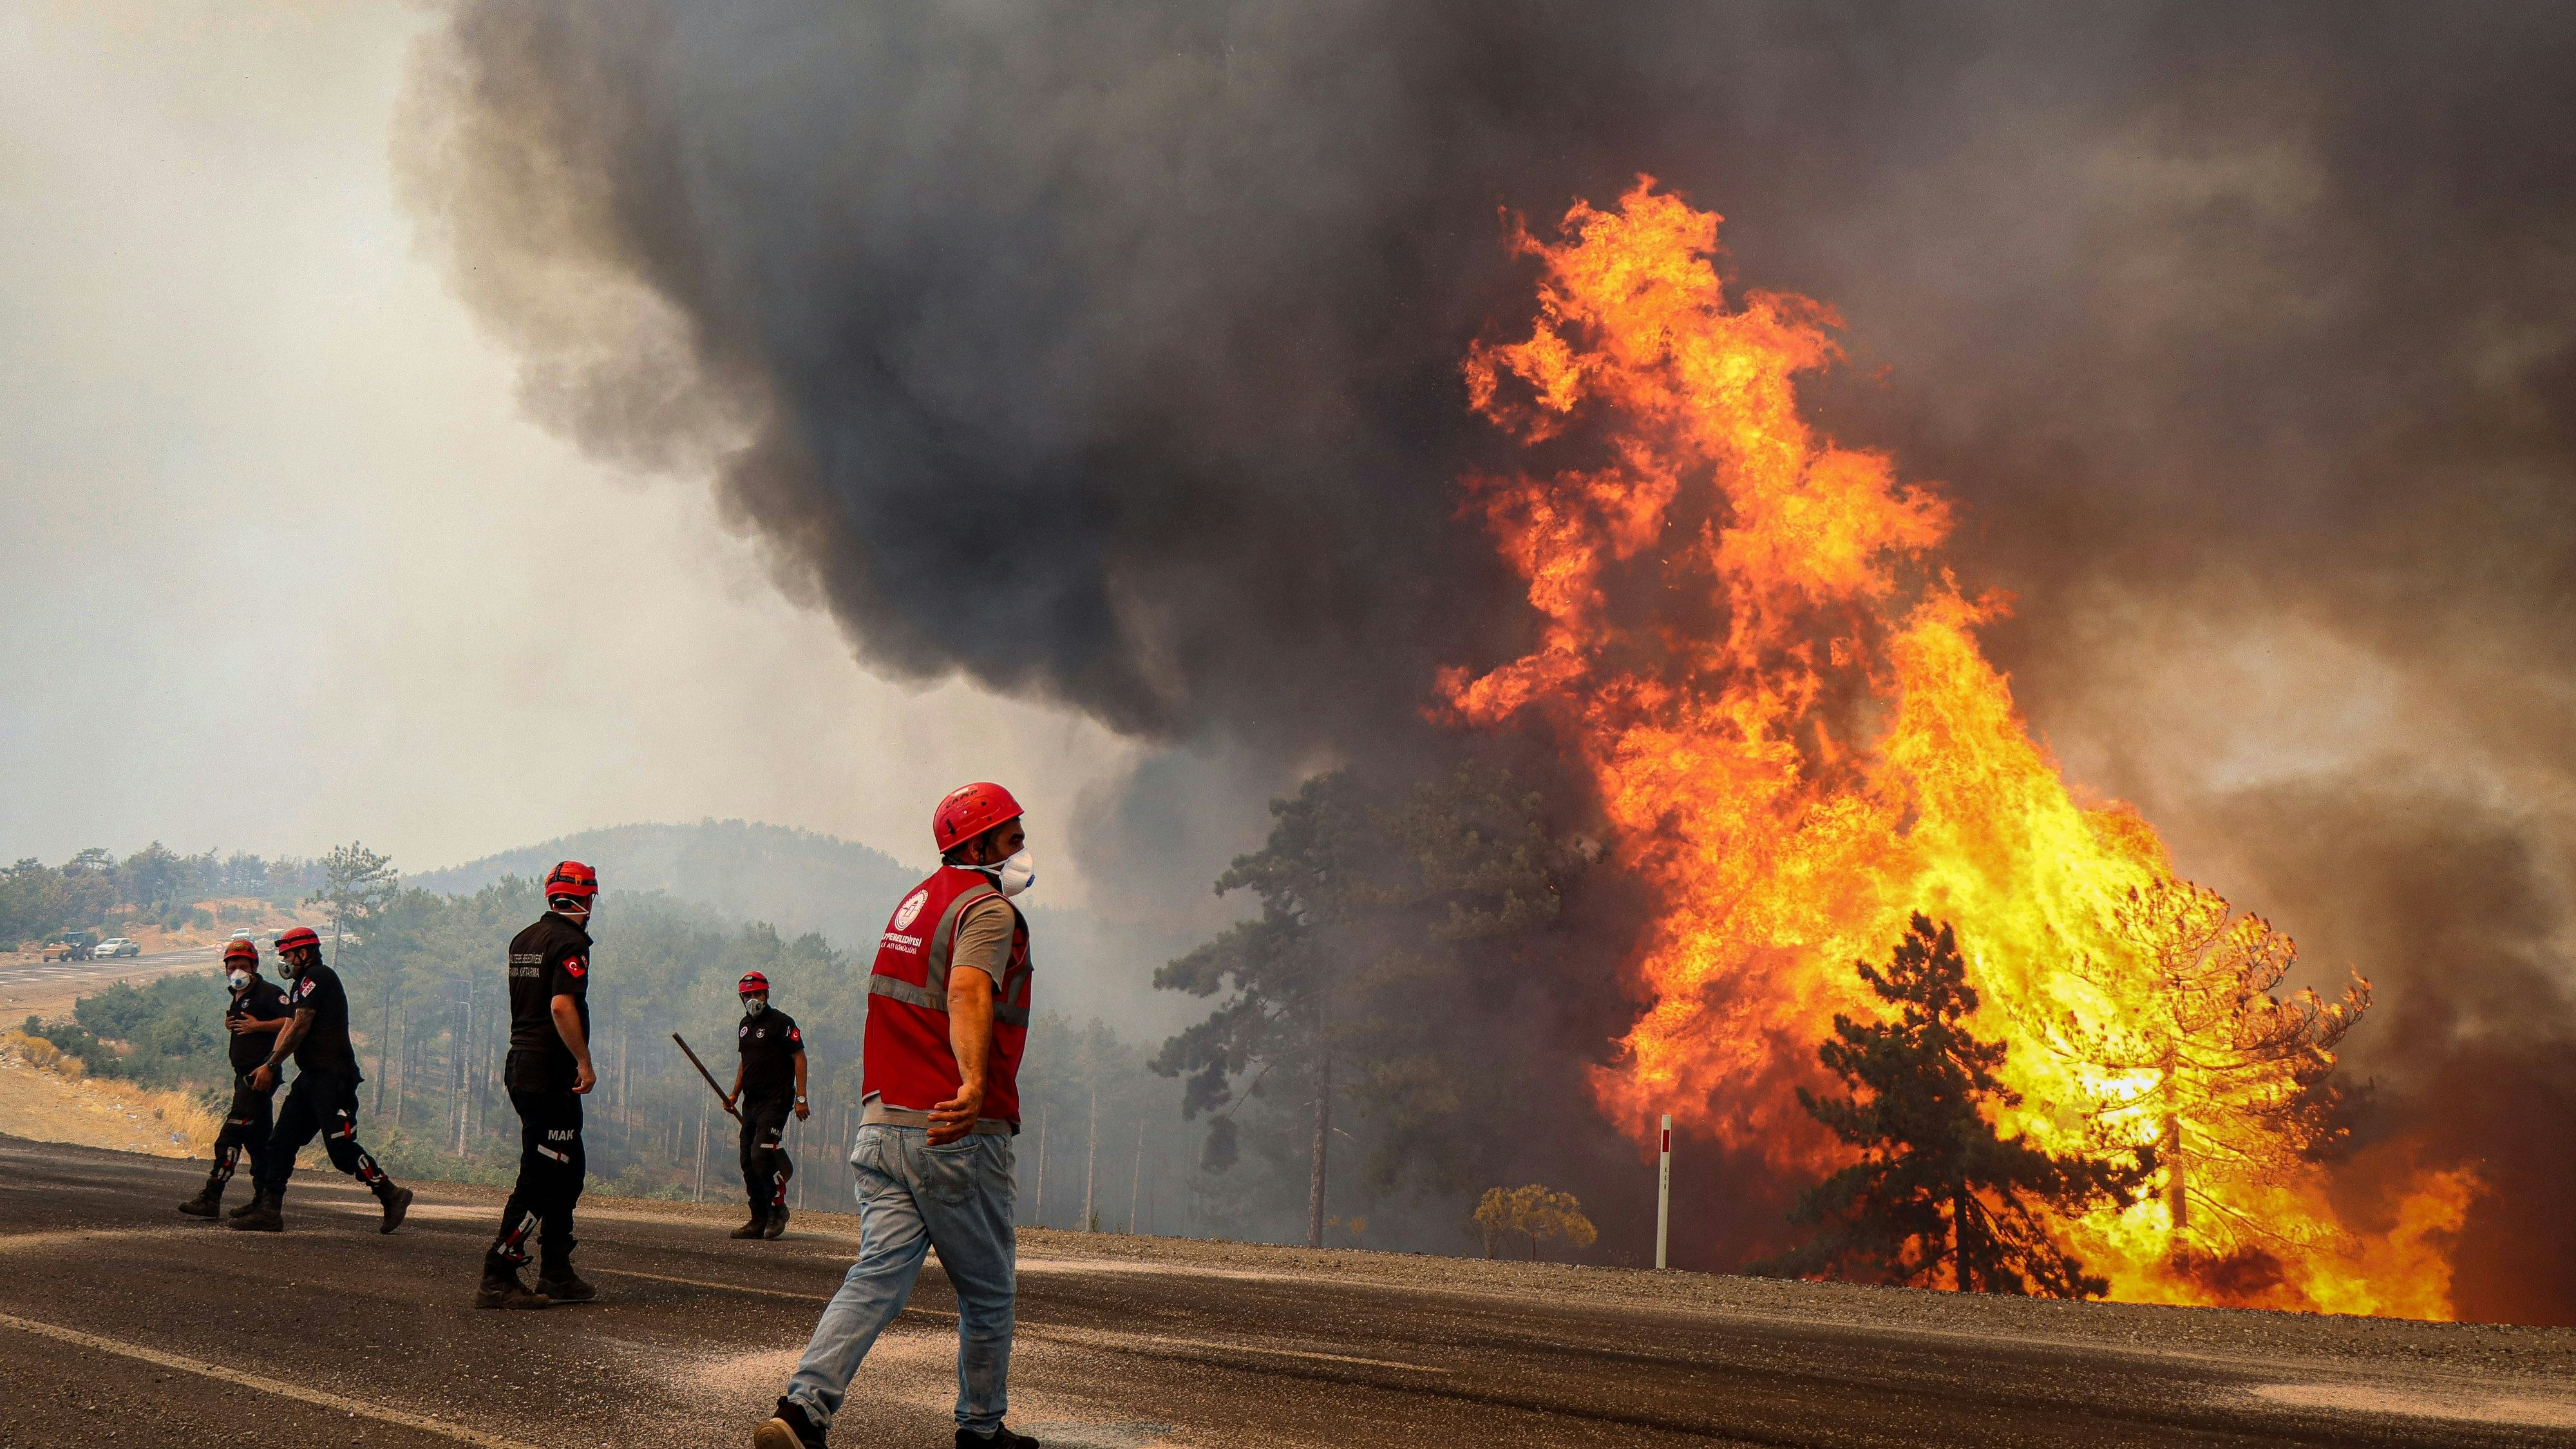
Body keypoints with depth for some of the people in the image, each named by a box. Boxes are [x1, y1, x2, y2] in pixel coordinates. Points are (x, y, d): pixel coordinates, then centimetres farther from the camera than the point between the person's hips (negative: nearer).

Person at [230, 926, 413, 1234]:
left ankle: (392, 1195, 1)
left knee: (341, 1149, -10)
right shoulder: (303, 985, 22)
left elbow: (300, 1028, -13)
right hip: (312, 1076, 10)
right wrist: (269, 1064, 1)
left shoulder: (318, 977, -9)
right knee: (282, 1142, 6)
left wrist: (271, 1065, -10)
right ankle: (269, 1211, 6)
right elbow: (289, 1028, 14)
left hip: (332, 1078, -10)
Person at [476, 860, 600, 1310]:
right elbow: (561, 1006, -24)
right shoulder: (571, 943, -13)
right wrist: (585, 1062, -20)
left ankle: (557, 1273, 20)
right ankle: (497, 1280, -7)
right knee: (541, 1178, -6)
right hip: (551, 1075, -9)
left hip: (520, 1067, 9)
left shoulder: (523, 940, 14)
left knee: (569, 1170, 17)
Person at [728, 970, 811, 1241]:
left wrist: (801, 1098, -16)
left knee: (762, 1156, -18)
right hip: (751, 1102, 8)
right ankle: (760, 1220, 10)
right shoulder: (745, 1025, 18)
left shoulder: (781, 1022, -7)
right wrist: (734, 1094, 19)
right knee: (748, 1162, 5)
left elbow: (799, 1058, -10)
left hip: (775, 1101, -8)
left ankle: (779, 1209, -3)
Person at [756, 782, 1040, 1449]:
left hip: (882, 1127, 7)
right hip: (957, 1139, -7)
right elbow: (968, 993, -29)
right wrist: (975, 1083, -44)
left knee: (878, 1276, -1)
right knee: (987, 1293, 9)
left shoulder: (916, 901, 19)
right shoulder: (989, 909, -9)